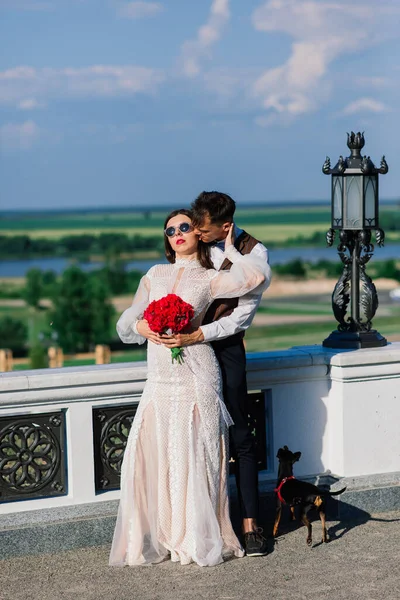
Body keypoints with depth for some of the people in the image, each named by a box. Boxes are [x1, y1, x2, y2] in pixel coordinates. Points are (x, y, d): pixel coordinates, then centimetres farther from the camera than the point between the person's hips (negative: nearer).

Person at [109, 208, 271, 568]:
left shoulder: (209, 279, 3)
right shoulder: (155, 276, 16)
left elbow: (257, 275, -15)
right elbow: (126, 324, 17)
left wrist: (229, 248, -1)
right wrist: (142, 327, -6)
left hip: (195, 376, -4)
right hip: (160, 379, 4)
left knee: (193, 456, -3)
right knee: (149, 455, -2)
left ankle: (197, 541, 5)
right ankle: (153, 539, 7)